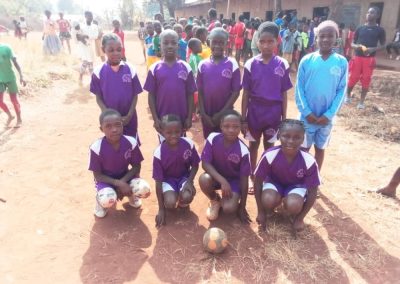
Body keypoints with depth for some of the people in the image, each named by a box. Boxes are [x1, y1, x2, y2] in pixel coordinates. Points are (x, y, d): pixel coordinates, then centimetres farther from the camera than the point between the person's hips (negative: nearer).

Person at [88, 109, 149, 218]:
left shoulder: (131, 142, -20)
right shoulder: (96, 148, -25)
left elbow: (136, 167, -8)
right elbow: (97, 175, -16)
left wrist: (123, 181, -24)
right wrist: (118, 183, -29)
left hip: (125, 176, 2)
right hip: (105, 179, -2)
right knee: (108, 200, -33)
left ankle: (131, 194, 13)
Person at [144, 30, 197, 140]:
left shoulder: (186, 68, -3)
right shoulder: (154, 69, -4)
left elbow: (190, 94, 0)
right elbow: (151, 95, -1)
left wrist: (189, 117, -3)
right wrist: (155, 118, -6)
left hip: (182, 118, 1)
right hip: (162, 118, 0)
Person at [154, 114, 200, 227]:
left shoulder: (189, 144, -20)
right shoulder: (159, 153, -24)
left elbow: (195, 166, -2)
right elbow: (158, 181, -16)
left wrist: (189, 182, -22)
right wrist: (161, 209, -13)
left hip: (184, 176, 1)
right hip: (167, 179, -1)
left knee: (187, 197, -29)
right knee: (170, 203, -28)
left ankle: (182, 203, 9)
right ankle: (174, 195, 10)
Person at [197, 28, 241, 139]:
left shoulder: (232, 64, -7)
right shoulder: (203, 65, 0)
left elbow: (236, 92, -7)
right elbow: (200, 92, 3)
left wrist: (222, 112, -12)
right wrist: (203, 113, -5)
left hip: (226, 114, -2)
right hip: (207, 115, 2)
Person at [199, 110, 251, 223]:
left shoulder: (243, 151, -24)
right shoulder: (213, 138, -21)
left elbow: (244, 179, -15)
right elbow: (205, 163, -18)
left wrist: (242, 207, -10)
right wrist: (222, 181, -32)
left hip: (234, 180, -2)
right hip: (216, 175, 2)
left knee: (229, 208, -26)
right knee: (204, 179, -33)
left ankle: (223, 200, 14)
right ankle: (214, 201, 1)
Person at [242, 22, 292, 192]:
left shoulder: (282, 65, -5)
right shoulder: (251, 65, -7)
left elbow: (284, 95, 0)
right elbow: (246, 94, -3)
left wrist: (284, 119, 0)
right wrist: (243, 119, -4)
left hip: (274, 113, 0)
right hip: (254, 112, 0)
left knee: (269, 146, 14)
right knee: (253, 145, 14)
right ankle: (253, 178, 30)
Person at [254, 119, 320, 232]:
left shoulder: (309, 162, -28)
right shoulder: (269, 156, -29)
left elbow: (312, 192, -14)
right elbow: (258, 182, -15)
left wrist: (300, 218, -10)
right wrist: (261, 212, -9)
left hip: (297, 186, 0)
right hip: (274, 182, 0)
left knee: (293, 205, -33)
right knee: (268, 201, -33)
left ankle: (295, 216, 6)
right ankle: (270, 210, 6)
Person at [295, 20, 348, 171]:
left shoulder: (342, 62, -4)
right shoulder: (307, 60, -6)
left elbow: (341, 91, -3)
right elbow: (299, 88, -4)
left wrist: (329, 114, -11)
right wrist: (306, 112, -12)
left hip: (327, 117, 1)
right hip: (307, 116, -1)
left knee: (320, 149, 16)